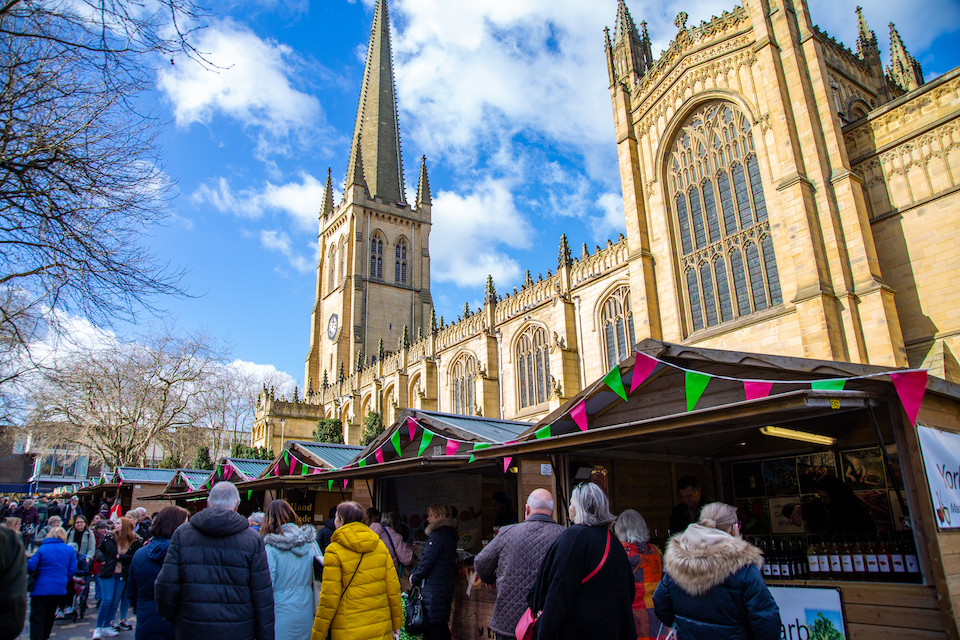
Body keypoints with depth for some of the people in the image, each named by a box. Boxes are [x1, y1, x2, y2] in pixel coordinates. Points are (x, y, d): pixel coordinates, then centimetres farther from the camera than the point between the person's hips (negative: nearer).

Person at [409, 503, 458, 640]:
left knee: (431, 625, -4)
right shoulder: (450, 535, 13)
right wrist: (415, 574, 12)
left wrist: (415, 578, -2)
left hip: (433, 588, -9)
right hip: (446, 586, 9)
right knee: (442, 624, 15)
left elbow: (426, 561, -17)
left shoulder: (437, 535, -16)